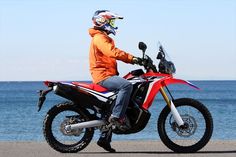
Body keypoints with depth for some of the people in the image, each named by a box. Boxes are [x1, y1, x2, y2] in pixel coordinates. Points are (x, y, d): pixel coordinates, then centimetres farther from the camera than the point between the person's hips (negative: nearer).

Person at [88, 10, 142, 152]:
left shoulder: (104, 38, 24)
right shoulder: (99, 38, -9)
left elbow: (115, 54, 22)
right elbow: (112, 52, -25)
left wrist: (132, 59, 10)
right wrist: (132, 58, -27)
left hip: (107, 75, 11)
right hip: (103, 75, -11)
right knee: (127, 85, -32)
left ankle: (105, 139, 15)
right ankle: (117, 117, -31)